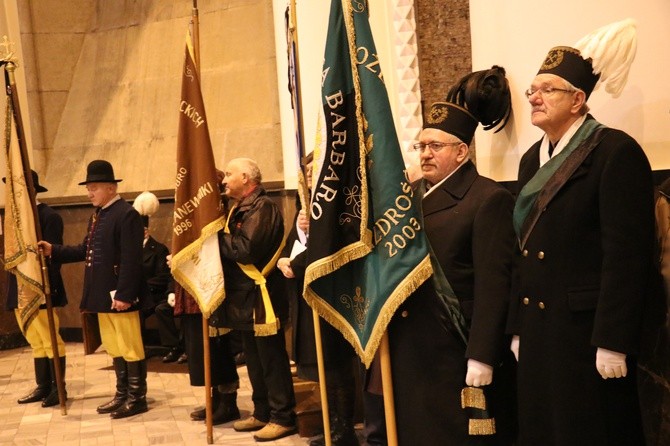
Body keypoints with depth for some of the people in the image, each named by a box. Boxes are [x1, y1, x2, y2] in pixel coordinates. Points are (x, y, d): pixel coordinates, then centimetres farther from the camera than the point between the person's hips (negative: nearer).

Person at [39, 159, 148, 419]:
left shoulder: (127, 215, -15)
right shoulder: (97, 215, 16)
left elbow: (131, 260, -20)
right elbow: (86, 251, 20)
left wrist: (124, 294, -24)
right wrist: (54, 251, 11)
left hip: (120, 294, -10)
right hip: (102, 294, 10)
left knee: (130, 347, 0)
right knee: (114, 347, 17)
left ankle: (137, 398, 9)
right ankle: (122, 394, 27)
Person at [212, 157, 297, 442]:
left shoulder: (262, 207, -15)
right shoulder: (241, 208, 16)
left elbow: (245, 249, -26)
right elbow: (232, 246, 13)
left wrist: (216, 237, -13)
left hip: (261, 297, -10)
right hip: (245, 296, 10)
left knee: (272, 360, -3)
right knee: (254, 359, 16)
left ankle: (282, 417, 4)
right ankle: (262, 413, 25)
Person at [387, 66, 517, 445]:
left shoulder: (489, 199, -9)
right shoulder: (411, 195, 13)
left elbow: (493, 286, -14)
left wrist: (481, 357, -17)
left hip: (457, 353, -6)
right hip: (410, 350, 7)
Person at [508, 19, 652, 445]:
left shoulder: (616, 151, -10)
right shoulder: (532, 159, 15)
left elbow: (628, 253, -16)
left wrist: (612, 341, -19)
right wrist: (519, 327, 14)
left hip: (587, 330, -7)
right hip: (539, 330, 8)